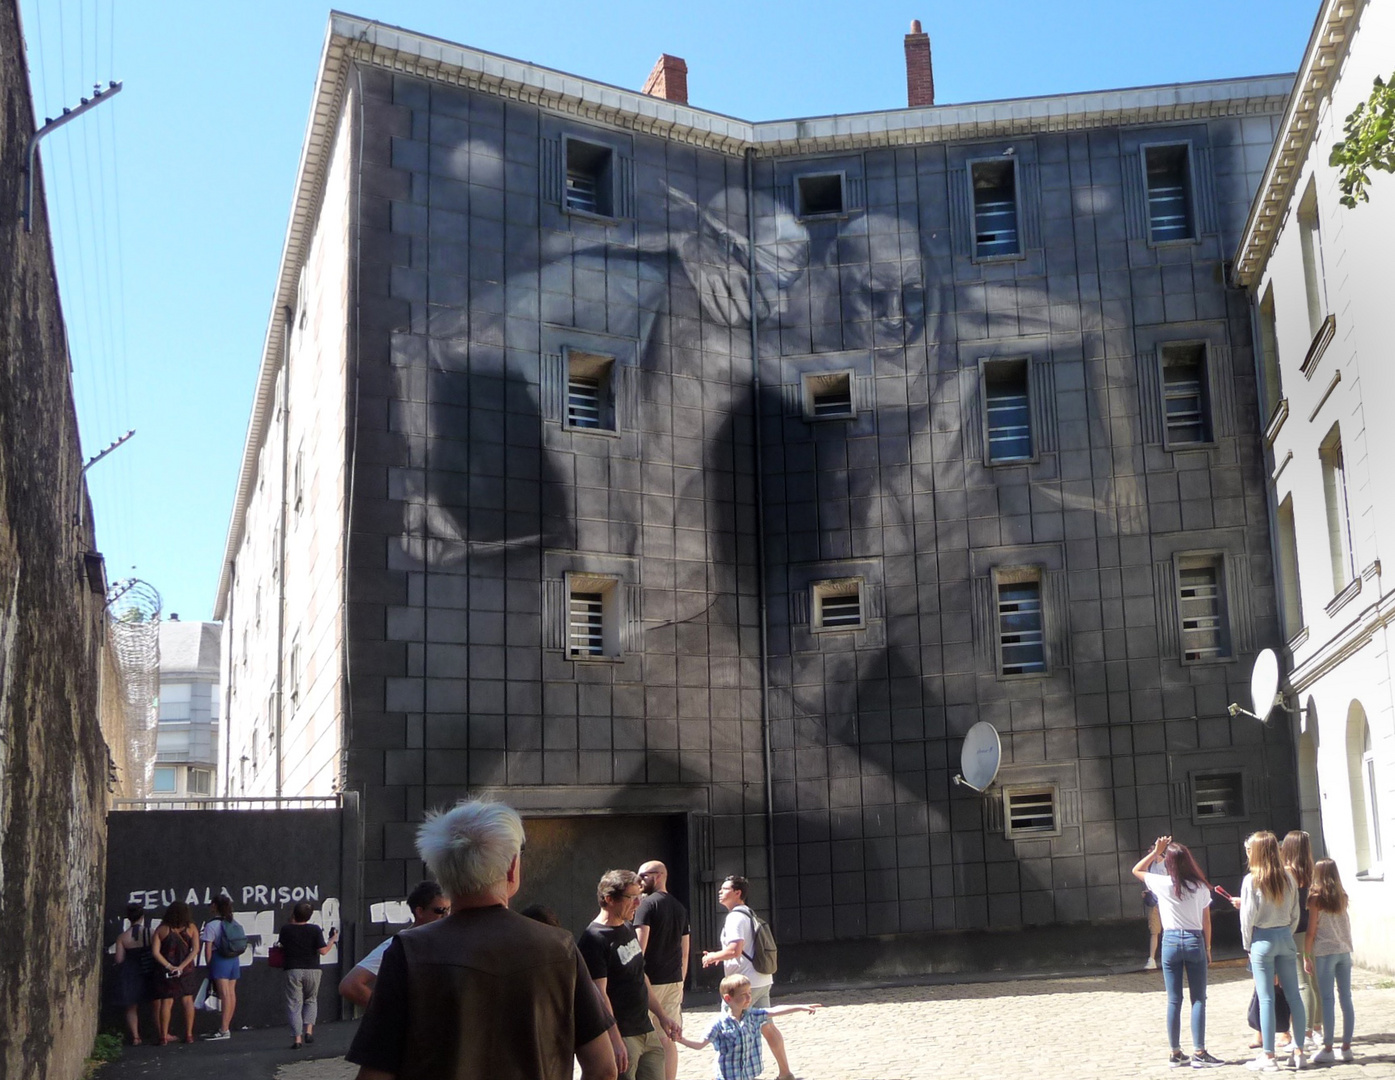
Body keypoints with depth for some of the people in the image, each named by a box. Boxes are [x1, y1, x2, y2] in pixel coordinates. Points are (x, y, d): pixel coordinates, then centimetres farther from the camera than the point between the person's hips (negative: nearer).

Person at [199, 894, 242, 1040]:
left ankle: (223, 1030, -10)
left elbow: (208, 948, -11)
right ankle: (226, 1027, 15)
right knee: (231, 994, 8)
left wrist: (209, 964, -3)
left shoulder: (211, 925, -10)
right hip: (234, 960, 7)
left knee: (224, 994, -10)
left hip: (220, 960, -6)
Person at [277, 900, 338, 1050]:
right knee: (311, 1000, 20)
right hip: (312, 970, 1)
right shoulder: (315, 930, -7)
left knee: (294, 1004, 4)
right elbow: (323, 951, -11)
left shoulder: (286, 929, -4)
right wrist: (333, 939, 7)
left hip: (293, 970, 0)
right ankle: (309, 1030, 4)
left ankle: (298, 1038, -3)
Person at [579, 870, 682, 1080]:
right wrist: (615, 1042, -25)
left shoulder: (628, 929, 12)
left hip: (646, 1030, 9)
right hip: (623, 1038, -9)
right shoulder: (594, 940, -16)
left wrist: (662, 1016, 20)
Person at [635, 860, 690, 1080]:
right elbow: (684, 952, 15)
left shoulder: (647, 904, -9)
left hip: (650, 980, -6)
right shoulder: (679, 907, 13)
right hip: (674, 980, 7)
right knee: (668, 1041, 8)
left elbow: (640, 945, -16)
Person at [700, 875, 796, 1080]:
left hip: (745, 982, -10)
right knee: (766, 1026, 12)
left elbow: (735, 950, -26)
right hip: (761, 980, 10)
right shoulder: (748, 914, 17)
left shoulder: (736, 917, -15)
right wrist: (718, 956, 16)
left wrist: (713, 956, -10)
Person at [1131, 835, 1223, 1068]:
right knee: (1198, 999, 4)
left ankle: (1175, 1053, 11)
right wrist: (1208, 948, 14)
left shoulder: (1162, 884, -5)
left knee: (1174, 1001, 6)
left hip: (1171, 941, 0)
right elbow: (1206, 921, 3)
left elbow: (1137, 870, 12)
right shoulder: (1200, 887, -2)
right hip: (1195, 941, 0)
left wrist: (1155, 852, 8)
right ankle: (1198, 1053, -1)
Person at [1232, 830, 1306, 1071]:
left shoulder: (1251, 880, -12)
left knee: (1266, 998, 0)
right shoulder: (1288, 878, 2)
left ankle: (1268, 1056, 5)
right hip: (1285, 937, 4)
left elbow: (1249, 916, -11)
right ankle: (1299, 1051, 15)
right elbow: (1294, 913, 6)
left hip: (1263, 939, -4)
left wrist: (1247, 945, 1)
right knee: (1293, 994, 10)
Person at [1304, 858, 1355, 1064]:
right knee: (1346, 998, 5)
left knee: (1327, 1000, -2)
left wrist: (1306, 956, -2)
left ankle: (1328, 1048, -1)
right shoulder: (1342, 896, 8)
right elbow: (1347, 925, 16)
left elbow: (1311, 930, -6)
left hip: (1325, 952, -5)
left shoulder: (1316, 897, -6)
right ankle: (1347, 1047, 7)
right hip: (1344, 950, 5)